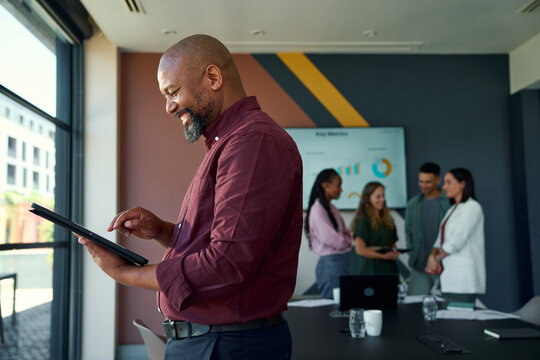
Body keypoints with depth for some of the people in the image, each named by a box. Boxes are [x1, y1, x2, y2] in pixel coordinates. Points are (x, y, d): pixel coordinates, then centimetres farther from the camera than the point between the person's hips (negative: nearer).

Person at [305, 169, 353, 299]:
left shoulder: (331, 209, 12)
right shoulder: (318, 210, -16)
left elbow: (346, 232, 17)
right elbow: (335, 241, -20)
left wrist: (346, 236, -5)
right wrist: (347, 239, 0)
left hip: (341, 262, 9)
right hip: (331, 263, -9)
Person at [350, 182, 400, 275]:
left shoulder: (388, 220, 15)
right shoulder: (363, 220, -7)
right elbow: (360, 249, -12)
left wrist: (394, 253, 2)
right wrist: (384, 256, -12)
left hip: (388, 268, 6)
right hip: (370, 269, -6)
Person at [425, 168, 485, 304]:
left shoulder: (471, 207, -7)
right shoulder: (452, 210, 20)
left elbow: (457, 240, -14)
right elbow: (441, 239, 16)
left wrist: (436, 258, -3)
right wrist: (432, 256, -3)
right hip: (450, 278, 8)